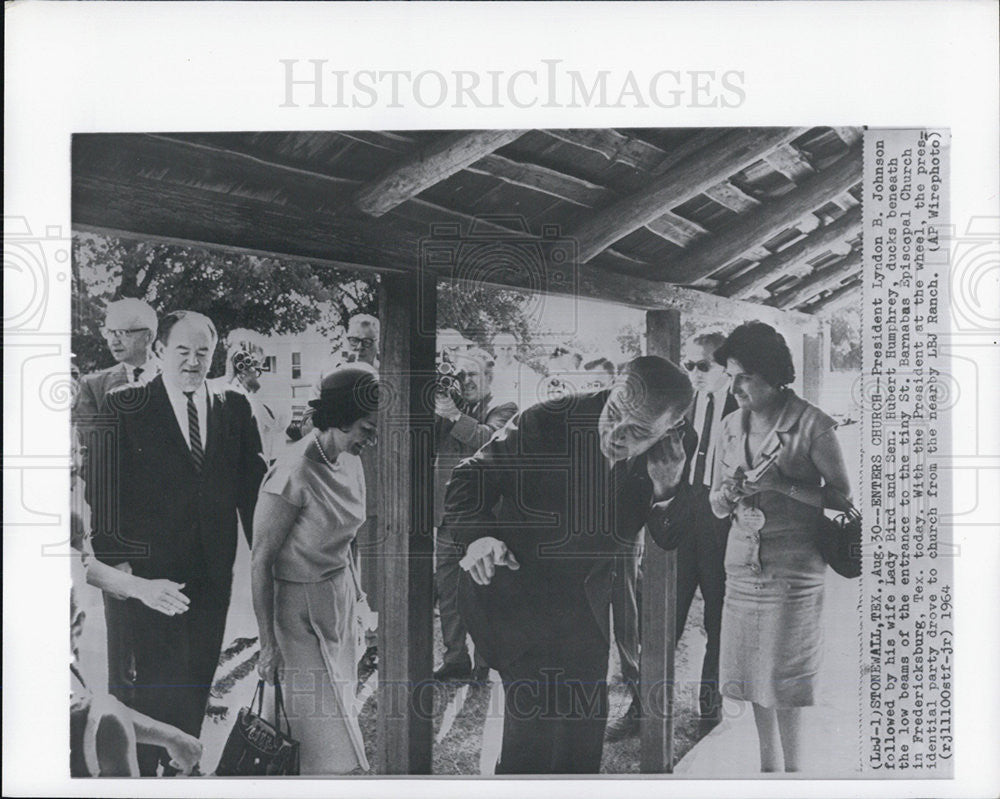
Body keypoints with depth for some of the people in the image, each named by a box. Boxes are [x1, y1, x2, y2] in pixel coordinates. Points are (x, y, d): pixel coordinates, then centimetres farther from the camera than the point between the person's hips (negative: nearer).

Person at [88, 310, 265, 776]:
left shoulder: (234, 408, 7)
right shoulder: (124, 407, -4)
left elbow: (252, 487, 9)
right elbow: (105, 488, -5)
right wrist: (112, 559, -11)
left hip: (214, 571, 4)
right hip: (152, 567, -4)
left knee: (198, 678, 13)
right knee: (159, 679, -3)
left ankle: (182, 768, 29)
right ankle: (145, 771, 13)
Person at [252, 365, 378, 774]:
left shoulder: (350, 461, -2)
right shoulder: (294, 475, -26)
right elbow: (260, 562, -19)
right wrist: (268, 644, -14)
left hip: (340, 596, 7)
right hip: (299, 606, -7)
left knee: (338, 707, 16)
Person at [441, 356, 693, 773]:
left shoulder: (671, 458, -13)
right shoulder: (544, 423, -23)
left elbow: (673, 543, -5)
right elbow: (472, 476, -12)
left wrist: (667, 493, -25)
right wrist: (477, 535, -29)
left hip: (586, 602, 4)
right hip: (515, 592, -4)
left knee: (586, 723, 15)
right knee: (537, 707, -14)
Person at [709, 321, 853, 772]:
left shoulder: (813, 426, -9)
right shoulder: (731, 427, 8)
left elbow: (841, 498, -7)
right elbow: (716, 507, 14)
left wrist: (780, 485, -18)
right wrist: (730, 492, -10)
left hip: (793, 569, -5)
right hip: (742, 566, 5)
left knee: (784, 680, -2)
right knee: (751, 674, 10)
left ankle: (792, 771, 13)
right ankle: (767, 767, 26)